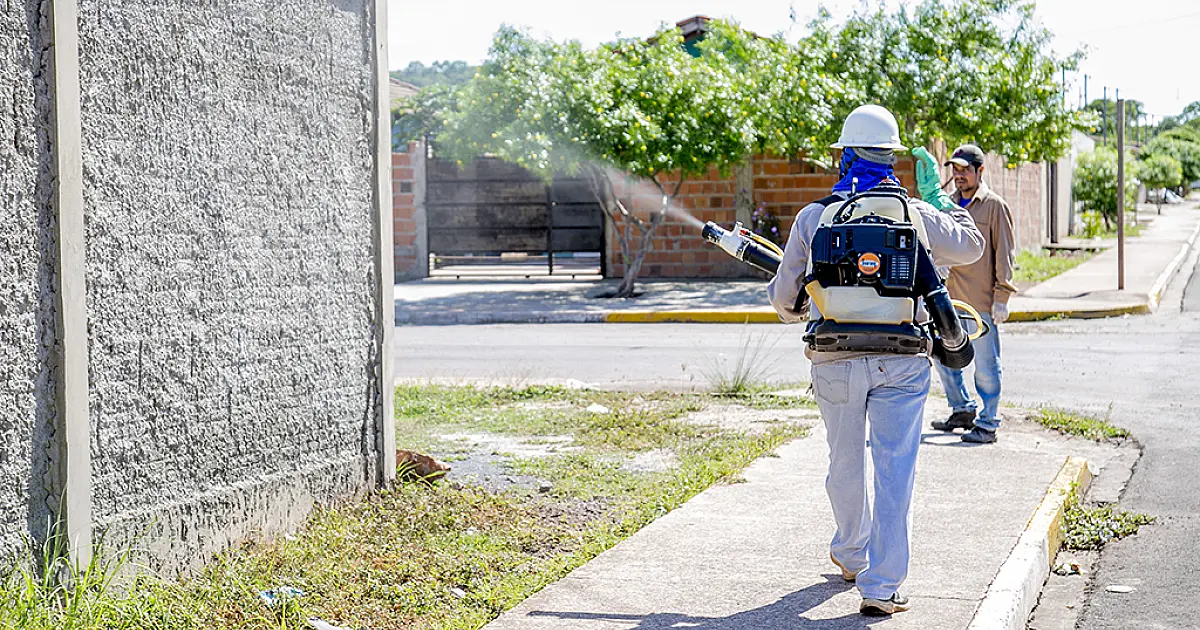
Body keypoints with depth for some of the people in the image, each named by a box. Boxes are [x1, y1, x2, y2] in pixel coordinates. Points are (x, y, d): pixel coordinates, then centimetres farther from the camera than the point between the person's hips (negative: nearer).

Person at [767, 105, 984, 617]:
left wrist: (791, 310, 32)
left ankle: (852, 556, 40)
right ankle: (881, 585, 0)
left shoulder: (813, 216, 2)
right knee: (895, 470, 2)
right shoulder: (915, 213, 2)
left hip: (835, 362, 1)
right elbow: (970, 247, 18)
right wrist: (951, 207, 35)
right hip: (902, 360, -1)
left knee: (846, 464, 18)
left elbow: (785, 296, 8)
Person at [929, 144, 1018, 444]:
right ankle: (963, 409, 28)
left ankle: (987, 423, 8)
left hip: (981, 300, -6)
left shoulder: (995, 205, -3)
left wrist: (1002, 297, -10)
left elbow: (1003, 253, -5)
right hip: (948, 297, 6)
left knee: (985, 364, -1)